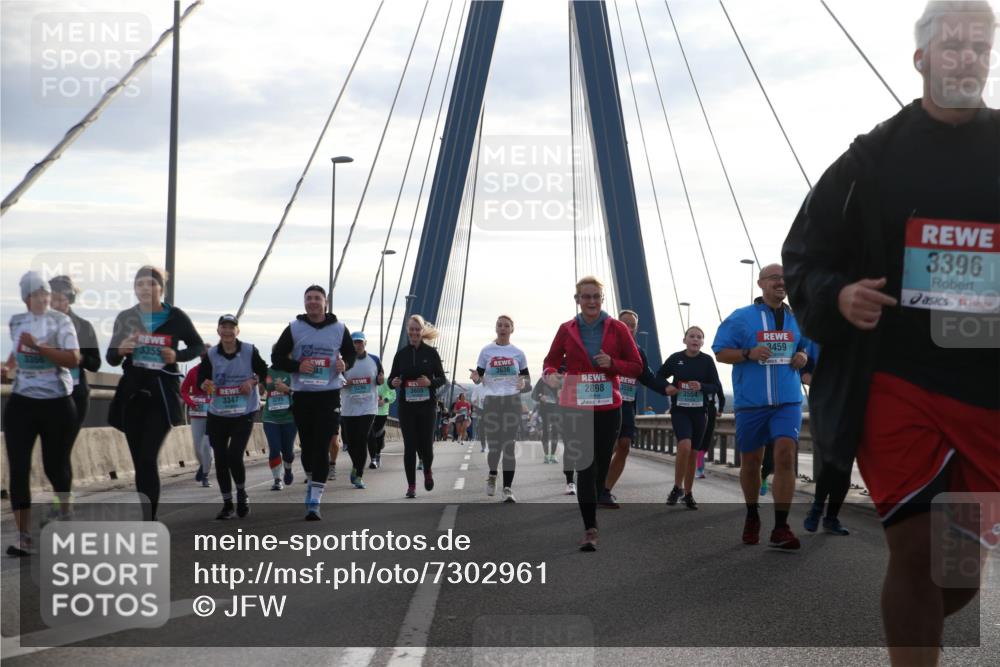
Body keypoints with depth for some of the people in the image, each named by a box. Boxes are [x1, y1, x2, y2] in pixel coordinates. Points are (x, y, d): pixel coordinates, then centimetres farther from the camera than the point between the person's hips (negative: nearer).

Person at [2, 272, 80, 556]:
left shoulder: (60, 321, -7)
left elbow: (73, 359, -18)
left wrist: (38, 346, -24)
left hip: (58, 404, -3)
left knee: (55, 465, 10)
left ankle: (65, 510, 41)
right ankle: (23, 536, -2)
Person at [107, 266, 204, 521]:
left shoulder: (176, 317, -2)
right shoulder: (126, 318, 4)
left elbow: (198, 347, 11)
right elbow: (111, 359, 9)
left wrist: (177, 356, -8)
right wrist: (120, 350, -13)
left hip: (162, 393, -3)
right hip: (132, 392, 3)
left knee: (148, 459, -14)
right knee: (139, 460, 8)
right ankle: (147, 519, 20)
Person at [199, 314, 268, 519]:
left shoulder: (249, 351, -3)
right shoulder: (211, 354, 0)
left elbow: (263, 372, 4)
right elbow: (201, 377, 0)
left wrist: (253, 381, -15)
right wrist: (205, 385, -22)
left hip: (244, 414, -2)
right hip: (218, 415, 3)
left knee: (234, 457, -14)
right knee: (221, 460, 4)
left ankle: (242, 494, 15)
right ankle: (227, 504, 19)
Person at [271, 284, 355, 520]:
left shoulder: (339, 329, 2)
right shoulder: (294, 328, 2)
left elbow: (350, 353, 16)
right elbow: (277, 358, 4)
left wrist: (344, 364, -8)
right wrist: (297, 366, -14)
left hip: (329, 395, -2)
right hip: (302, 395, 2)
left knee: (322, 448, -9)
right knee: (307, 445, 12)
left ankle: (314, 500, -10)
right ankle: (311, 482, 38)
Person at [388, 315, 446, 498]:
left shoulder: (431, 353, 1)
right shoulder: (401, 353, 5)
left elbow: (442, 379, 4)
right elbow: (391, 378, 10)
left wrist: (430, 382, -16)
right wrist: (393, 382, -13)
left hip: (426, 406, -1)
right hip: (406, 406, 1)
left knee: (426, 445, -2)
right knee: (409, 446, -2)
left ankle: (427, 472, 30)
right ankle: (411, 485, 7)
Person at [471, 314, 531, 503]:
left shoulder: (518, 353, 6)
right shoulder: (486, 351, 5)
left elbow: (527, 378, 11)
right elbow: (480, 377, 7)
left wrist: (523, 383, -12)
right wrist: (476, 378, -17)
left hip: (512, 401, 0)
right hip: (491, 401, 0)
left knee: (509, 446, -7)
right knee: (493, 444, 2)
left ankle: (507, 489, -6)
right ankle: (492, 476, 33)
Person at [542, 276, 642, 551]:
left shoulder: (617, 329, 2)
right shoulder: (567, 330, 3)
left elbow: (636, 367, 5)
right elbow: (551, 362, 7)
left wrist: (612, 363, -14)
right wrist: (551, 374, -16)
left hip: (608, 409, 1)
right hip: (575, 409, -1)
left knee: (601, 467, 10)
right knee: (585, 468, -9)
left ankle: (590, 520, 30)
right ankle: (590, 530, -9)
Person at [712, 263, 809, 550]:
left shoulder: (797, 319, 12)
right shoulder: (741, 318, 0)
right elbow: (720, 353, -1)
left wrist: (803, 357, 2)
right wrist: (749, 354, -17)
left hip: (788, 401, 1)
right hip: (751, 401, -1)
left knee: (785, 455, -16)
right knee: (751, 461, 9)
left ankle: (780, 529, -13)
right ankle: (752, 516, 33)